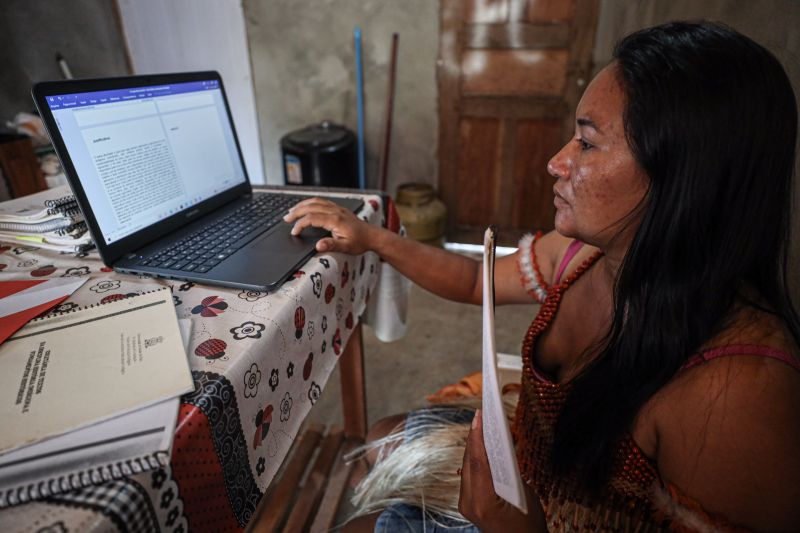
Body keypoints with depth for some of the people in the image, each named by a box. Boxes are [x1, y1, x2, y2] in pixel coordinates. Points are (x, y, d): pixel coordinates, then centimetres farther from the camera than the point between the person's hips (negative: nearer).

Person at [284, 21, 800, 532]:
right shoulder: (584, 250, -16)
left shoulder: (736, 391, -39)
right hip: (522, 461, 6)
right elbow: (476, 281, 0)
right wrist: (371, 237, 0)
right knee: (384, 438, 20)